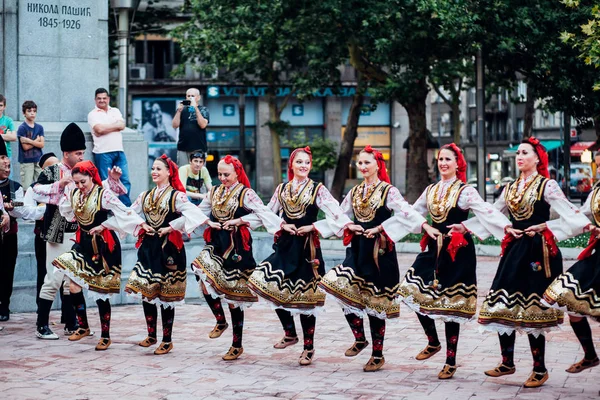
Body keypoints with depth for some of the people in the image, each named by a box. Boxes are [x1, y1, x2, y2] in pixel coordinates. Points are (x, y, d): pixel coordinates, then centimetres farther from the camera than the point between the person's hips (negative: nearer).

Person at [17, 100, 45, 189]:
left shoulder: (39, 127, 8)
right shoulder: (22, 128, -6)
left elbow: (41, 145, -1)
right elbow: (25, 147, -12)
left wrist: (29, 141, -13)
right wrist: (36, 141, -2)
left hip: (38, 160, 4)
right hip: (26, 161, -4)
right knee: (27, 187, -5)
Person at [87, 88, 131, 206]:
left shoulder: (115, 111, 17)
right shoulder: (93, 114, 3)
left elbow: (122, 126, 1)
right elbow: (99, 129, -14)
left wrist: (106, 127, -7)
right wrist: (115, 125, -1)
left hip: (119, 151, 4)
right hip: (103, 153, -4)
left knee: (125, 181, 2)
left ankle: (126, 206, 8)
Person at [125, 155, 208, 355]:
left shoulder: (176, 196, -7)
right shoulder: (145, 196, 11)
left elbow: (193, 214, -22)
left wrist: (171, 227, -16)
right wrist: (141, 224, 2)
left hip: (168, 247, -5)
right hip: (148, 247, 5)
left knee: (166, 295, 0)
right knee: (145, 291, 3)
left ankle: (167, 340, 10)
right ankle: (151, 335, 20)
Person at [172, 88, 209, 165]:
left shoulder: (203, 110, 5)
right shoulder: (182, 109, 11)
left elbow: (203, 125, -11)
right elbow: (175, 125, 1)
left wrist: (195, 108, -16)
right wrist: (179, 110, -9)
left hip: (199, 148, -2)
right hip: (183, 148, 2)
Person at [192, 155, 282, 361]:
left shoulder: (245, 193, -5)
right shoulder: (214, 192, 12)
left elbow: (263, 213, -16)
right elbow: (199, 211, 21)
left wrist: (238, 221, -21)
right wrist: (208, 221, 1)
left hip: (237, 246, -5)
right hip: (215, 244, 5)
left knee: (234, 294, 1)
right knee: (205, 279, -20)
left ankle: (237, 345, 12)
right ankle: (220, 320, 6)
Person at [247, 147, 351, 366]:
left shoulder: (317, 189, -2)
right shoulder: (281, 189, 10)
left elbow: (335, 212, -14)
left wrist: (312, 226, -24)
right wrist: (282, 225, -3)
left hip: (307, 247, -4)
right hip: (285, 246, 4)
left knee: (305, 296, -1)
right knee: (276, 289, -4)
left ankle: (309, 347, 12)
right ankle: (290, 333, 19)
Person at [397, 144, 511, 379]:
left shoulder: (465, 191, -7)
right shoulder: (431, 190, 11)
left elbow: (486, 212, -20)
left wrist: (508, 227, -35)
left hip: (458, 252, -6)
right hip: (434, 249, 6)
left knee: (451, 305, -1)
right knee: (416, 294, -1)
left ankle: (451, 362, 11)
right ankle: (433, 343, 23)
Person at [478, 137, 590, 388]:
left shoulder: (547, 185, -5)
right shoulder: (511, 188, 13)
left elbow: (569, 213, -14)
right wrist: (506, 228, 5)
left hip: (538, 251, -6)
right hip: (514, 250, 6)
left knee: (532, 309, -4)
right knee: (503, 306, 4)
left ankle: (540, 370, 8)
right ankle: (507, 363, 18)